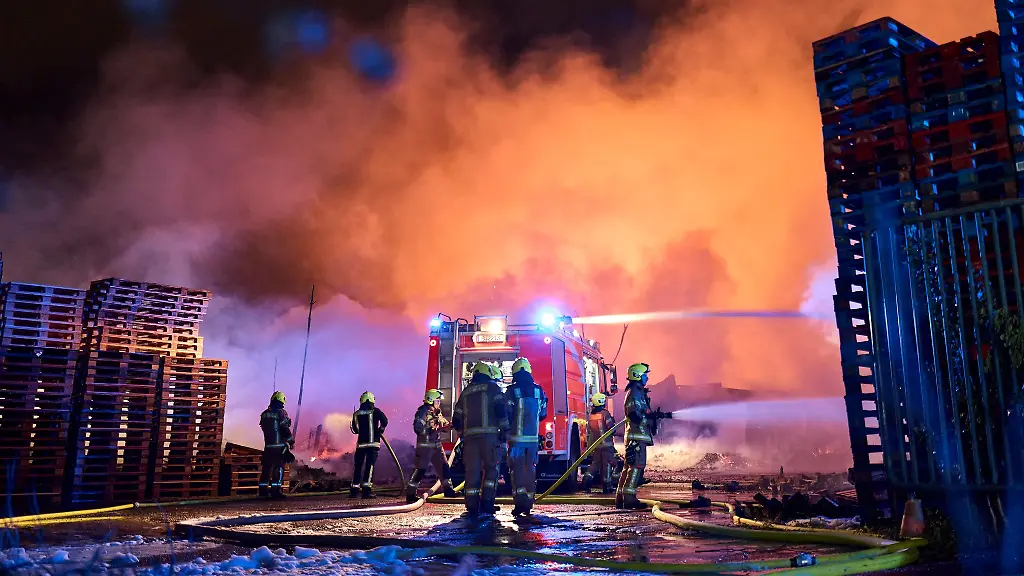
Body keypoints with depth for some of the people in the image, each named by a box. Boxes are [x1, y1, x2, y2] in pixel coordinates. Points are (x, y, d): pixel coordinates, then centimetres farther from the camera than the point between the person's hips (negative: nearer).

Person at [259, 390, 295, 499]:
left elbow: (263, 428, 17)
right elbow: (285, 429, -12)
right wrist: (291, 441, -2)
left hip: (268, 444, 6)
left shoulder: (264, 414, 9)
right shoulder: (281, 413, -10)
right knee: (279, 467, -4)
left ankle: (263, 489, 13)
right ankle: (275, 490, -8)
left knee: (266, 466, 11)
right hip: (280, 445, -6)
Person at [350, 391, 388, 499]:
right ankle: (366, 489, -11)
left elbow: (355, 429, 13)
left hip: (360, 443, 3)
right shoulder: (375, 411, -4)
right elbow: (384, 421, -16)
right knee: (370, 466, -4)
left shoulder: (356, 414, 6)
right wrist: (381, 430, 3)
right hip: (373, 443, -3)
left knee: (358, 466, 10)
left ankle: (354, 490, 13)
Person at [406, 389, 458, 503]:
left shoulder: (437, 412, 13)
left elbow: (445, 424, 17)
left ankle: (448, 489, 23)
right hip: (425, 445, -8)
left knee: (443, 466, 11)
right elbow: (418, 428, -22)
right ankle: (410, 493, 2)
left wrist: (450, 425, -5)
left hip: (437, 445, 8)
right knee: (421, 469, -6)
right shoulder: (422, 412, -13)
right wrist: (434, 429, -25)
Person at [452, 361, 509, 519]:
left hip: (470, 436, 4)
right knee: (491, 469, 5)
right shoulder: (492, 388, 5)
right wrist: (505, 430, -3)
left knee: (472, 471, 4)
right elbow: (501, 410, -9)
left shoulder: (465, 393, 20)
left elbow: (456, 420, 19)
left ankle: (472, 508, 4)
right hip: (489, 435, -4)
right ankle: (486, 504, -3)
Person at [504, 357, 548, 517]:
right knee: (530, 468, 12)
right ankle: (528, 503, 14)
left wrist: (507, 428, 9)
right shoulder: (539, 390, 4)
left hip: (516, 436, -3)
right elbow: (543, 414, 11)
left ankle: (519, 502, -11)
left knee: (517, 469, 1)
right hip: (533, 436, 3)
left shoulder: (511, 391, -8)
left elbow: (506, 413, -10)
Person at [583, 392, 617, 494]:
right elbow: (611, 427, -12)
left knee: (595, 463, 14)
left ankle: (587, 478, -3)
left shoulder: (590, 416, 9)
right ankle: (607, 486, 2)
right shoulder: (605, 413, -10)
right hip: (606, 444, -5)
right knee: (607, 464, 1)